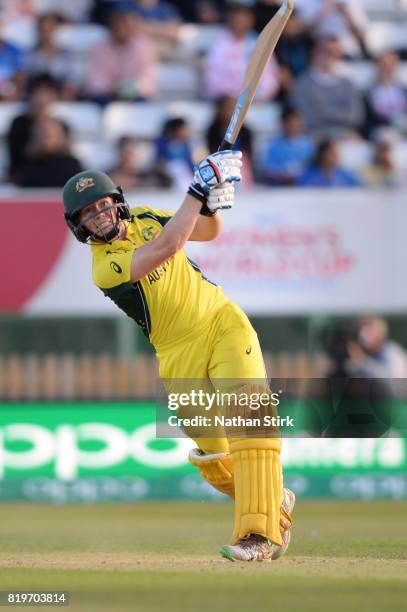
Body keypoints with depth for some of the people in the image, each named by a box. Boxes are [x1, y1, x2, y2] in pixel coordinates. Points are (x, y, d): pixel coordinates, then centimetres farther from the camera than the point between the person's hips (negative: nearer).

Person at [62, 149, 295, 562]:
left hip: (222, 323, 2)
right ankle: (273, 501, 24)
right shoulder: (104, 267, -15)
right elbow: (167, 247, -27)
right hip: (180, 354, -2)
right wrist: (198, 190, -23)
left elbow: (207, 231, 13)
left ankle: (262, 531, -27)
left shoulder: (144, 218, 4)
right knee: (211, 457, -4)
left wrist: (213, 202, -9)